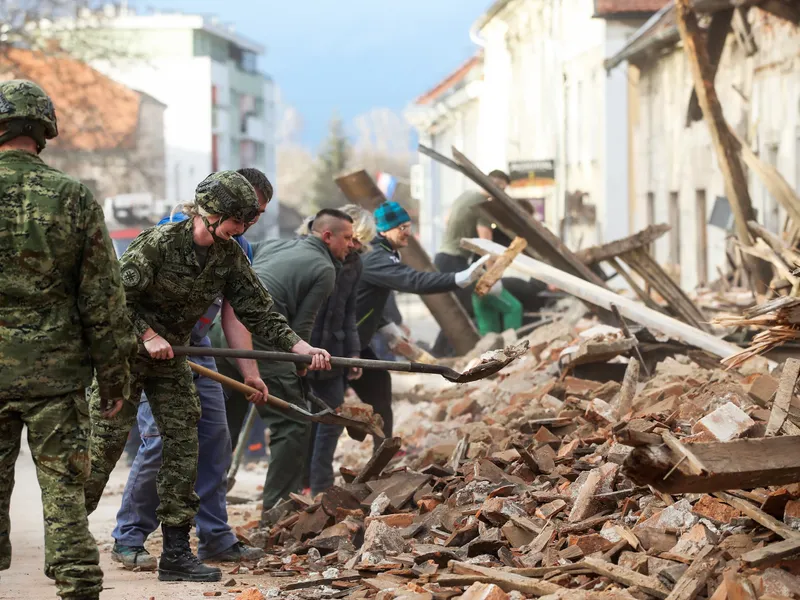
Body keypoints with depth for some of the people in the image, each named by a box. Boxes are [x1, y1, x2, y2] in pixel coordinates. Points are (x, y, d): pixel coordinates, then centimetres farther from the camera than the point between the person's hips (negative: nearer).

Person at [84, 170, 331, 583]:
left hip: (171, 358, 6)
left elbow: (259, 313, -2)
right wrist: (148, 335, -23)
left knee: (183, 447, -1)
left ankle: (176, 554, 3)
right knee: (104, 446, -6)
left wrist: (304, 349, -11)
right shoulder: (157, 243, -21)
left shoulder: (229, 257, -4)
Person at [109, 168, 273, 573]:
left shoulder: (239, 250, 8)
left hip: (197, 349, 8)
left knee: (215, 439, 4)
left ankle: (215, 538, 13)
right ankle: (128, 540, -3)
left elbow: (233, 313, 6)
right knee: (161, 439, -14)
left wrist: (249, 371, -3)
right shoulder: (178, 227, -15)